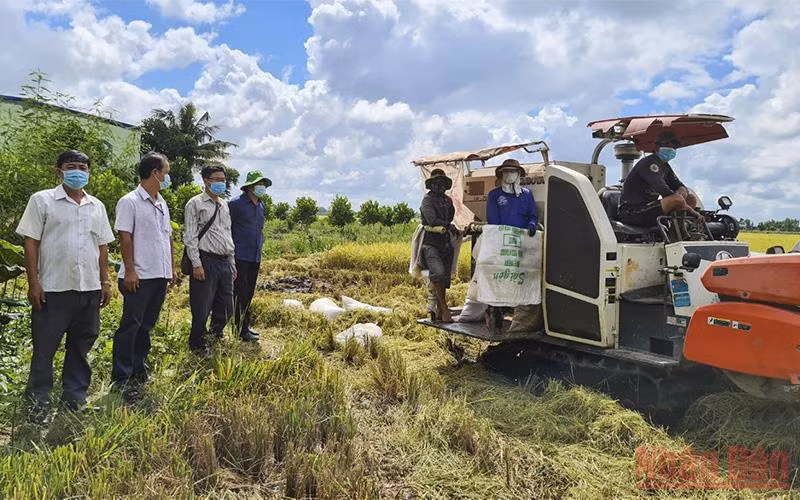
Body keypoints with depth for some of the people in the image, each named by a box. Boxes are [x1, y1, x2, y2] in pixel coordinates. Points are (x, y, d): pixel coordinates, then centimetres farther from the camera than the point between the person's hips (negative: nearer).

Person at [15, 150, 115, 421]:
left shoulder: (97, 206, 12)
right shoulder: (42, 200, 0)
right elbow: (30, 242, -4)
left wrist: (105, 281, 10)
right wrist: (33, 282, -10)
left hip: (89, 288, 4)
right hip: (53, 288, -4)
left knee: (81, 345, 12)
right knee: (45, 346, 5)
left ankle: (75, 396, 26)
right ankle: (39, 400, 20)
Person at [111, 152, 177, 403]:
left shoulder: (162, 204, 16)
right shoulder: (130, 202, -8)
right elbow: (125, 237, -12)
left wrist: (172, 268, 17)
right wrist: (129, 270, -16)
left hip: (160, 275, 8)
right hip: (139, 277, -8)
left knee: (146, 326, 15)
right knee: (130, 327, -3)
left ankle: (138, 373, 26)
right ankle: (121, 380, 4)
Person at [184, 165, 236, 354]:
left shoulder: (224, 205, 18)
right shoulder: (195, 204, -3)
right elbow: (190, 237, -8)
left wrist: (232, 263, 18)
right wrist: (196, 264, -15)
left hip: (225, 262, 7)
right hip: (206, 262, -6)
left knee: (226, 307, 10)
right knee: (202, 308, 0)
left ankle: (215, 337, 32)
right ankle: (198, 345, 18)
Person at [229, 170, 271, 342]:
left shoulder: (261, 206, 15)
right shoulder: (236, 204, -7)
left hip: (255, 257, 7)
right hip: (240, 257, -7)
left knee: (249, 294, 13)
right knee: (241, 294, -6)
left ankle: (244, 327, 22)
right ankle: (242, 330, -1)